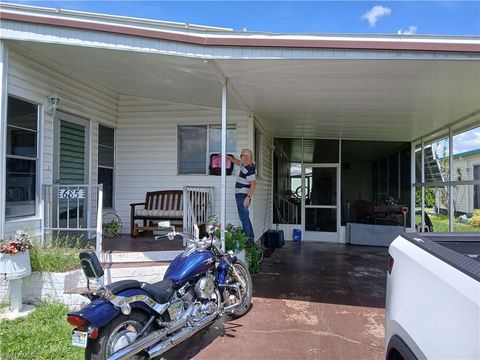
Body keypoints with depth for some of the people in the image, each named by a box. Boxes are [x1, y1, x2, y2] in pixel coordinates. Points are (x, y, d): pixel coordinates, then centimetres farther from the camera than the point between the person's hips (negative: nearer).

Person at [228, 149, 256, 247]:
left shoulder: (249, 169, -19)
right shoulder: (245, 165, 11)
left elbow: (253, 184, -25)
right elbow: (237, 162, 34)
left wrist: (248, 198, -28)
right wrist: (228, 157, 32)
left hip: (243, 196, -11)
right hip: (240, 195, 11)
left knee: (244, 217, -10)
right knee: (245, 217, 14)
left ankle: (250, 239, -9)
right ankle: (250, 238, 20)